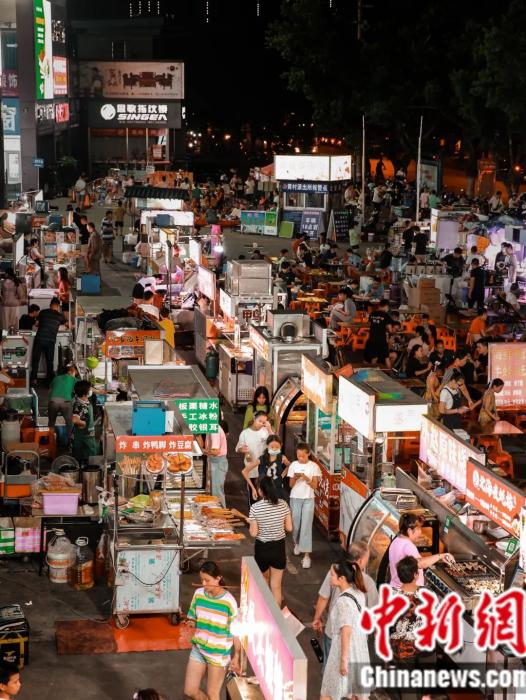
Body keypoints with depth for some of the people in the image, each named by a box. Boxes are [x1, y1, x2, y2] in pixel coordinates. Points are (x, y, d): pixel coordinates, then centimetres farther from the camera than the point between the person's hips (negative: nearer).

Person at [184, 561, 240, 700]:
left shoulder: (229, 601, -19)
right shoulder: (198, 594, -5)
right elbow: (193, 619, 7)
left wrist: (236, 657, -9)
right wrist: (191, 623, -16)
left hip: (219, 652, -5)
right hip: (198, 648, 5)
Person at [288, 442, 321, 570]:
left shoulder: (313, 466, -6)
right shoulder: (293, 465, -2)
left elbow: (314, 486, -7)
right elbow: (291, 485, -1)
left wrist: (306, 478, -23)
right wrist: (295, 478, -21)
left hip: (308, 499, -2)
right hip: (295, 498, 2)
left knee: (306, 526, -7)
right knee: (295, 524, 11)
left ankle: (306, 555, -8)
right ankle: (297, 543, 42)